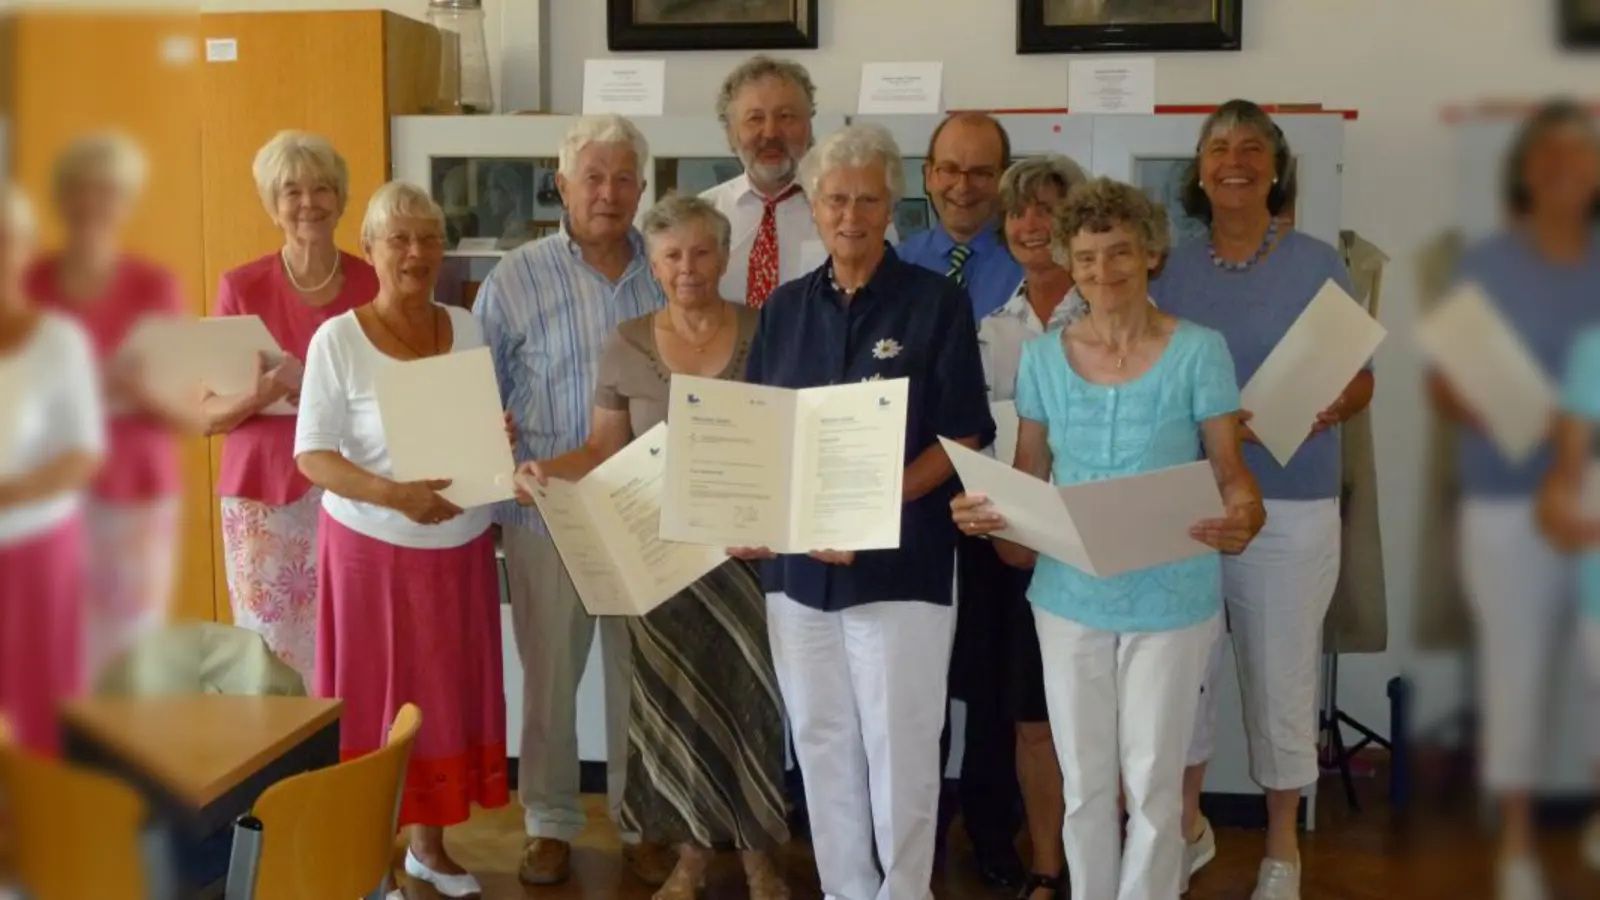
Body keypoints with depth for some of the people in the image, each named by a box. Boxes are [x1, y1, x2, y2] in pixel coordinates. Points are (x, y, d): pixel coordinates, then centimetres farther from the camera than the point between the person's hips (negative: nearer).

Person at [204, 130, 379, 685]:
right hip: (265, 497, 0)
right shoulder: (241, 289, 0)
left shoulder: (374, 286, 2)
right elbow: (208, 416, 1)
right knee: (273, 656, 0)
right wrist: (260, 395, -19)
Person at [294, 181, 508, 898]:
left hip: (460, 546, 5)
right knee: (375, 699, 4)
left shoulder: (466, 328, 4)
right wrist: (393, 494, -28)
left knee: (448, 695, 12)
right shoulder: (337, 339, -10)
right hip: (372, 547, -4)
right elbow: (312, 455, -13)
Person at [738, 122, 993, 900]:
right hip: (796, 560, 5)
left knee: (899, 748, 0)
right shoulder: (785, 308, 9)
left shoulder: (937, 303, -4)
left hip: (900, 562, -4)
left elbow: (964, 438, -7)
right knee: (822, 745, 13)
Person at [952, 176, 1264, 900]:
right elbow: (1028, 477, 7)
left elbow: (1229, 469, -6)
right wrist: (983, 513, -13)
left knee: (1153, 780, 9)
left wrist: (1244, 516, -28)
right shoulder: (1043, 356, 1)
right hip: (1070, 595, 3)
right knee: (1084, 781, 14)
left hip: (1170, 597, -2)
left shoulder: (1199, 351, -7)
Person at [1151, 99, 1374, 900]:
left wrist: (1337, 406, -22)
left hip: (1289, 507, -2)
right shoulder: (1172, 269, 5)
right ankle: (1186, 823, 30)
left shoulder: (1319, 265, -1)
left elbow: (1361, 378, 0)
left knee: (1281, 678, 6)